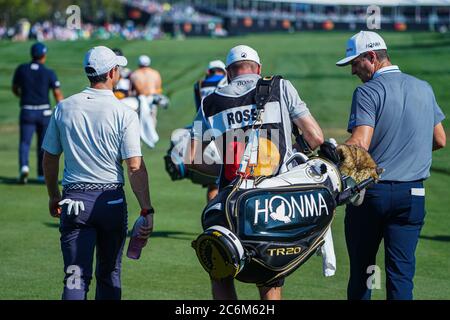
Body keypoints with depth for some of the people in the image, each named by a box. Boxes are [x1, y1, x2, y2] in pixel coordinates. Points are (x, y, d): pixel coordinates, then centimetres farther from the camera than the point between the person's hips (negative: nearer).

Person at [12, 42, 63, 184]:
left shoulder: (21, 69, -1)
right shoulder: (49, 73, -5)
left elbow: (15, 89, 12)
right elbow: (58, 95, -11)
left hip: (27, 112, 0)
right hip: (44, 112, 0)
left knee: (25, 142, -3)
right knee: (43, 143, 14)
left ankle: (24, 166, -29)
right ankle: (42, 174, 21)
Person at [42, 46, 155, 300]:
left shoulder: (64, 108, 3)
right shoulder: (124, 114, -7)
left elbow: (50, 158, 10)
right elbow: (135, 167, -12)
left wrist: (54, 196, 24)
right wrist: (147, 209, -10)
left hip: (74, 199, 1)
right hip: (111, 200, -1)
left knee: (76, 276, -4)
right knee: (109, 275, 13)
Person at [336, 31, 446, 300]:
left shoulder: (368, 92, -9)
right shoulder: (424, 89, 9)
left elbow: (360, 144, -21)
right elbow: (440, 140, 16)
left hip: (370, 190, -4)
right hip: (413, 194, 4)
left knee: (361, 267, 10)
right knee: (401, 270, 1)